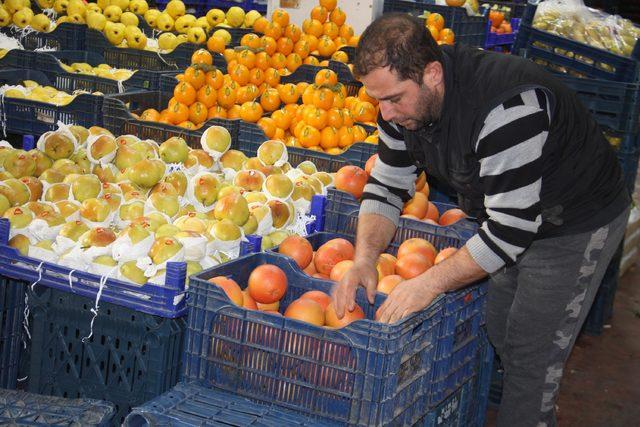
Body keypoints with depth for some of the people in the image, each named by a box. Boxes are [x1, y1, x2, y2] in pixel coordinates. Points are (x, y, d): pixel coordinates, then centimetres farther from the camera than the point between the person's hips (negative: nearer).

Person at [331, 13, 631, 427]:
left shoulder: (507, 107, -39)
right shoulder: (405, 97, -12)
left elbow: (511, 227, -37)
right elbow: (386, 186, -3)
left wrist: (430, 283, -35)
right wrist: (364, 259, -19)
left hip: (577, 225, -8)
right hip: (504, 215, 8)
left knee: (531, 351, -5)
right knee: (499, 334, 16)